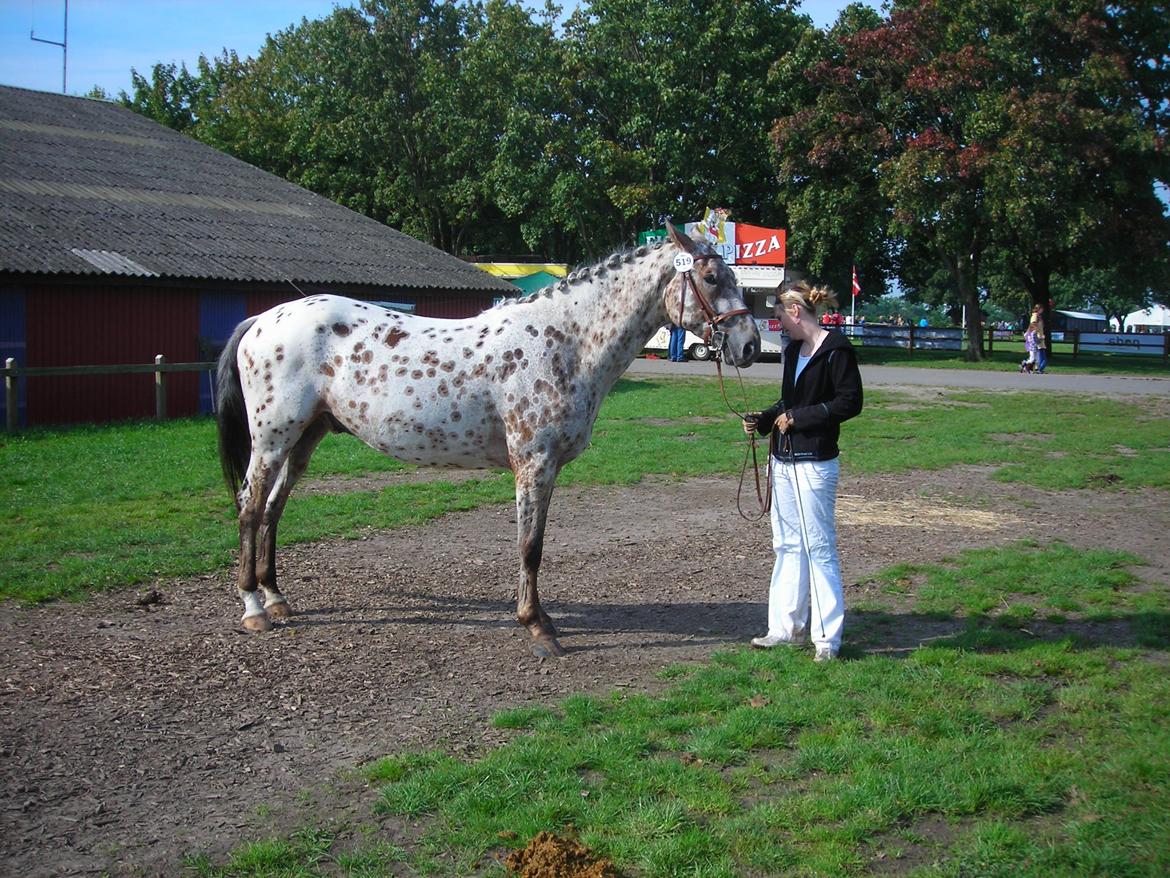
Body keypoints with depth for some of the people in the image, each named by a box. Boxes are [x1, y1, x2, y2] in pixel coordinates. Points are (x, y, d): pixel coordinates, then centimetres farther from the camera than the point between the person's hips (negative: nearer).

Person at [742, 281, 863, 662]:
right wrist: (763, 420, 5)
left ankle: (827, 638, 3)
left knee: (819, 548, -4)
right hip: (784, 461, 9)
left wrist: (797, 417, -15)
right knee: (787, 545, 13)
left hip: (815, 463, -9)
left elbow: (850, 402, -16)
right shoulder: (793, 351, 14)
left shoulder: (836, 350, -12)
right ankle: (787, 627, 22)